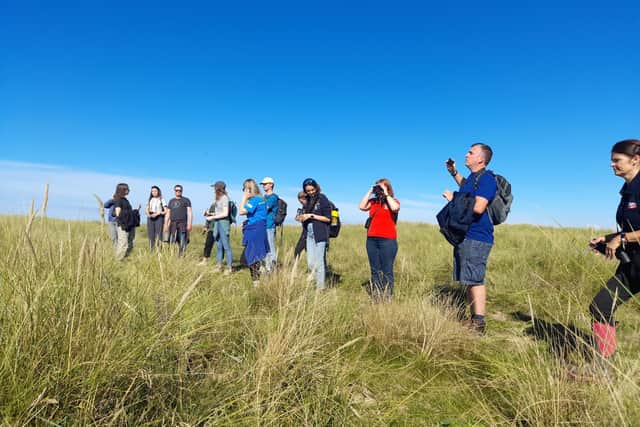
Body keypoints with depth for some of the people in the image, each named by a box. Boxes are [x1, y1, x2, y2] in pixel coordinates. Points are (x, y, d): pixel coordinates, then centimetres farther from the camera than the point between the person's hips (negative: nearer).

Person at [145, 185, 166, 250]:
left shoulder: (161, 200, 1)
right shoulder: (150, 200, 15)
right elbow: (146, 209, 12)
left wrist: (157, 213, -15)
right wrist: (148, 214, -10)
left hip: (159, 218, -4)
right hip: (150, 218, 4)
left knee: (158, 235, -9)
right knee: (151, 235, 4)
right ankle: (152, 250, 9)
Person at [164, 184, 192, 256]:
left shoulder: (186, 200, 9)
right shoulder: (171, 201, 21)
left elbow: (189, 213, 1)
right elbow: (167, 213, 20)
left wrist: (190, 224, -9)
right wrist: (166, 224, 10)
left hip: (182, 224, -3)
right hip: (173, 224, 3)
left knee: (182, 244, -8)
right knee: (171, 242, -3)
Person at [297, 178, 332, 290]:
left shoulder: (323, 199, -6)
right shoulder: (308, 201, 14)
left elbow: (328, 218, -9)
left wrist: (312, 216, -14)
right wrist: (302, 218, 1)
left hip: (320, 235, -6)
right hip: (309, 234, 6)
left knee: (318, 263, -2)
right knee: (310, 263, 7)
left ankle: (320, 287, 8)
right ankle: (316, 281, 23)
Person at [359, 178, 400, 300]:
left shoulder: (393, 201, 3)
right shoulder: (373, 201, 12)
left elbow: (395, 208, -19)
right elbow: (362, 207, 0)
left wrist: (386, 194, -9)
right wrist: (369, 192, 2)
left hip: (387, 240, -4)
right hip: (371, 239, 5)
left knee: (387, 271, -2)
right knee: (375, 270, 10)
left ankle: (388, 298, 4)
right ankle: (375, 297, 17)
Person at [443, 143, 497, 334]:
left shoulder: (486, 179, -13)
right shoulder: (472, 177, 17)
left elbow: (478, 207, -25)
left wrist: (454, 198, -14)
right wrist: (454, 173, 30)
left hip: (476, 238, -10)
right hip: (464, 236, 10)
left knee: (475, 280, -8)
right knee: (468, 280, 13)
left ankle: (479, 324, -1)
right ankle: (474, 319, 22)